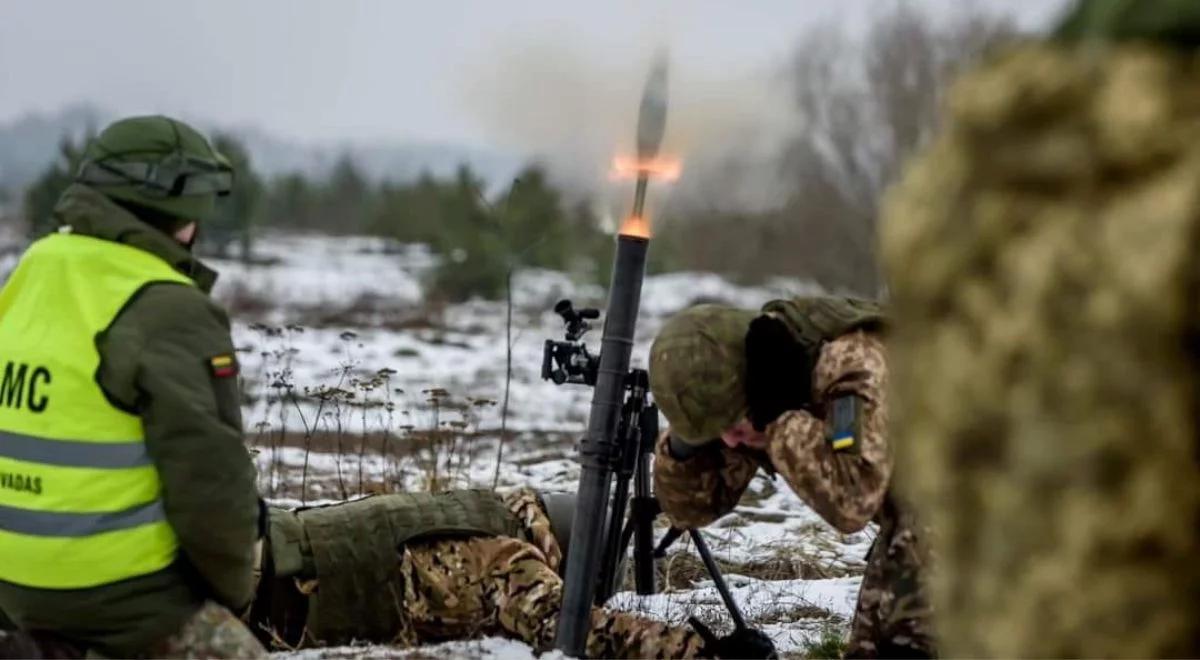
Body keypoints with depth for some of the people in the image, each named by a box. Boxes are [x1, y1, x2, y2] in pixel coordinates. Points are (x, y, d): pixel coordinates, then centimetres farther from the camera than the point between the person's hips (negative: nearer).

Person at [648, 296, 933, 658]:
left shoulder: (852, 362, -32)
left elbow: (851, 501, -42)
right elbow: (694, 505, -1)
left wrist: (779, 418, -35)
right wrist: (684, 444, -20)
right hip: (909, 511, 8)